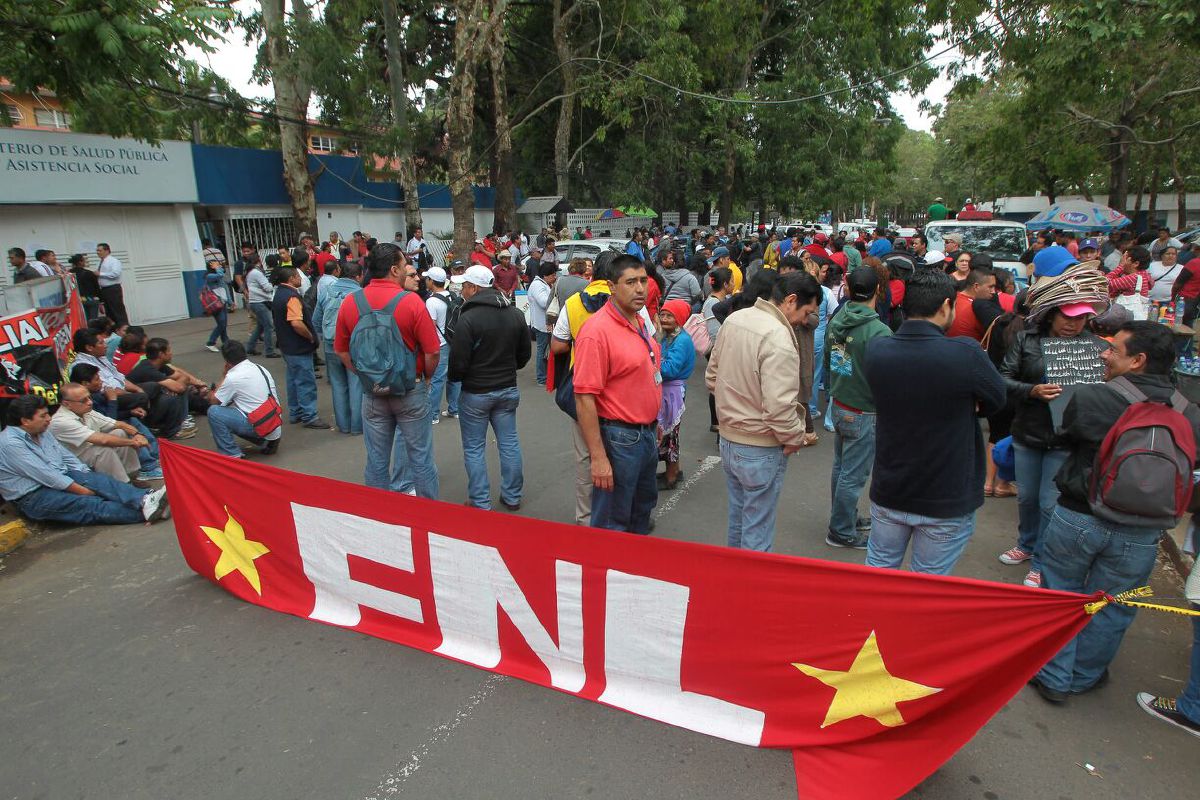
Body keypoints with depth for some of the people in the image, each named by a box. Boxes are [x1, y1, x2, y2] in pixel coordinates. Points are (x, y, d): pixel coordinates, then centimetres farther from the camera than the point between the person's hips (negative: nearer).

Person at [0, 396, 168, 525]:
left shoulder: (42, 433, 12)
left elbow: (66, 456, 14)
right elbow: (44, 474, -20)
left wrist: (89, 479, 0)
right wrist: (81, 489, -20)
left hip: (60, 478, 7)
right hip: (33, 497, -6)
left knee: (100, 480, -23)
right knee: (90, 504, -26)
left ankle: (145, 499, -46)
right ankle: (145, 511, -45)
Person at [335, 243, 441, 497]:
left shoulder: (350, 302, -2)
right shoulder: (412, 301, -15)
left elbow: (341, 351, 6)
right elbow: (432, 352, -14)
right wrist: (426, 378, 4)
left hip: (372, 392, 4)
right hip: (411, 390, -4)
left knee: (377, 459, 15)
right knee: (420, 456, 10)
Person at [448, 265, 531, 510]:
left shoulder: (468, 318, -19)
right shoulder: (516, 314, 1)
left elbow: (458, 362, -17)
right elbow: (524, 355, 9)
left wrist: (453, 376, 4)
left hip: (475, 393, -5)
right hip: (508, 389, 6)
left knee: (474, 448, 7)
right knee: (509, 443, 14)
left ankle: (480, 503, 13)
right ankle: (512, 496, 24)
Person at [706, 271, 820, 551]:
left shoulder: (734, 319, 2)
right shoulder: (778, 338, -24)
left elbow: (712, 376, 11)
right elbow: (779, 405, -28)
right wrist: (795, 438, -12)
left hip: (727, 438, 8)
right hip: (761, 449, -8)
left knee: (737, 517, 25)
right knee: (757, 530, 8)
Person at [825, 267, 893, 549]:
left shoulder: (835, 322, 0)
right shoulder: (878, 331, -23)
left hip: (839, 406, 8)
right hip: (863, 413, -8)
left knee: (841, 467, 20)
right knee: (853, 476, 5)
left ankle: (847, 517, 37)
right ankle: (841, 531, 18)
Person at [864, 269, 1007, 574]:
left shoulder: (876, 349, -10)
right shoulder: (966, 353, -22)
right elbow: (995, 400, -6)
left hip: (888, 492, 3)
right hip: (947, 501, -3)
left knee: (879, 568, 22)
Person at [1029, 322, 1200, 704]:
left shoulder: (1090, 398, -16)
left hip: (1077, 516, -2)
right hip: (1139, 533, 3)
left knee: (1060, 597, 15)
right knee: (1110, 608, 19)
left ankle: (1054, 678, 26)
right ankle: (1085, 676, 36)